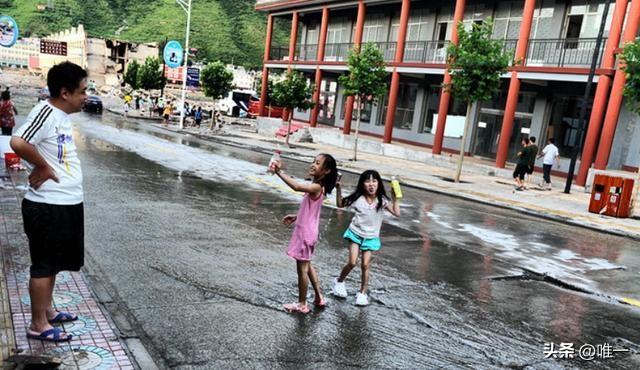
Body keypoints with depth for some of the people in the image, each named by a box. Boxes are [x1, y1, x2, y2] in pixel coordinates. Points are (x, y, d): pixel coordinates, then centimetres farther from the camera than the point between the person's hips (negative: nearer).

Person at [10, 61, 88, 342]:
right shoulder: (46, 111, -18)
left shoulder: (62, 115, 10)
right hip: (48, 206, -9)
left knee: (53, 263, 21)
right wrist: (43, 168, -19)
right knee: (43, 265, 4)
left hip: (66, 203, 9)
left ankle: (47, 311, 37)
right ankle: (38, 325, 18)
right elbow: (18, 142, -32)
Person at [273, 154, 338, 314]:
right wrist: (296, 216, 24)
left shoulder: (317, 187, -24)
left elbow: (296, 186, -43)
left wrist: (279, 172, -44)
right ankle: (319, 298, 33)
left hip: (306, 232, -10)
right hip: (306, 230, 10)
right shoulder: (317, 186, 6)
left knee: (302, 268, 4)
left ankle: (302, 304, 19)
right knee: (307, 265, 22)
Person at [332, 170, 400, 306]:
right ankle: (339, 281, 22)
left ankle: (362, 293, 17)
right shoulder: (357, 198, -10)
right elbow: (340, 204, 2)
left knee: (365, 265, 0)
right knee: (352, 262, -7)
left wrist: (394, 198, -21)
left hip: (371, 237, 1)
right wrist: (338, 189, -10)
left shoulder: (382, 200, -9)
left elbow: (397, 213, -14)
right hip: (355, 233, -1)